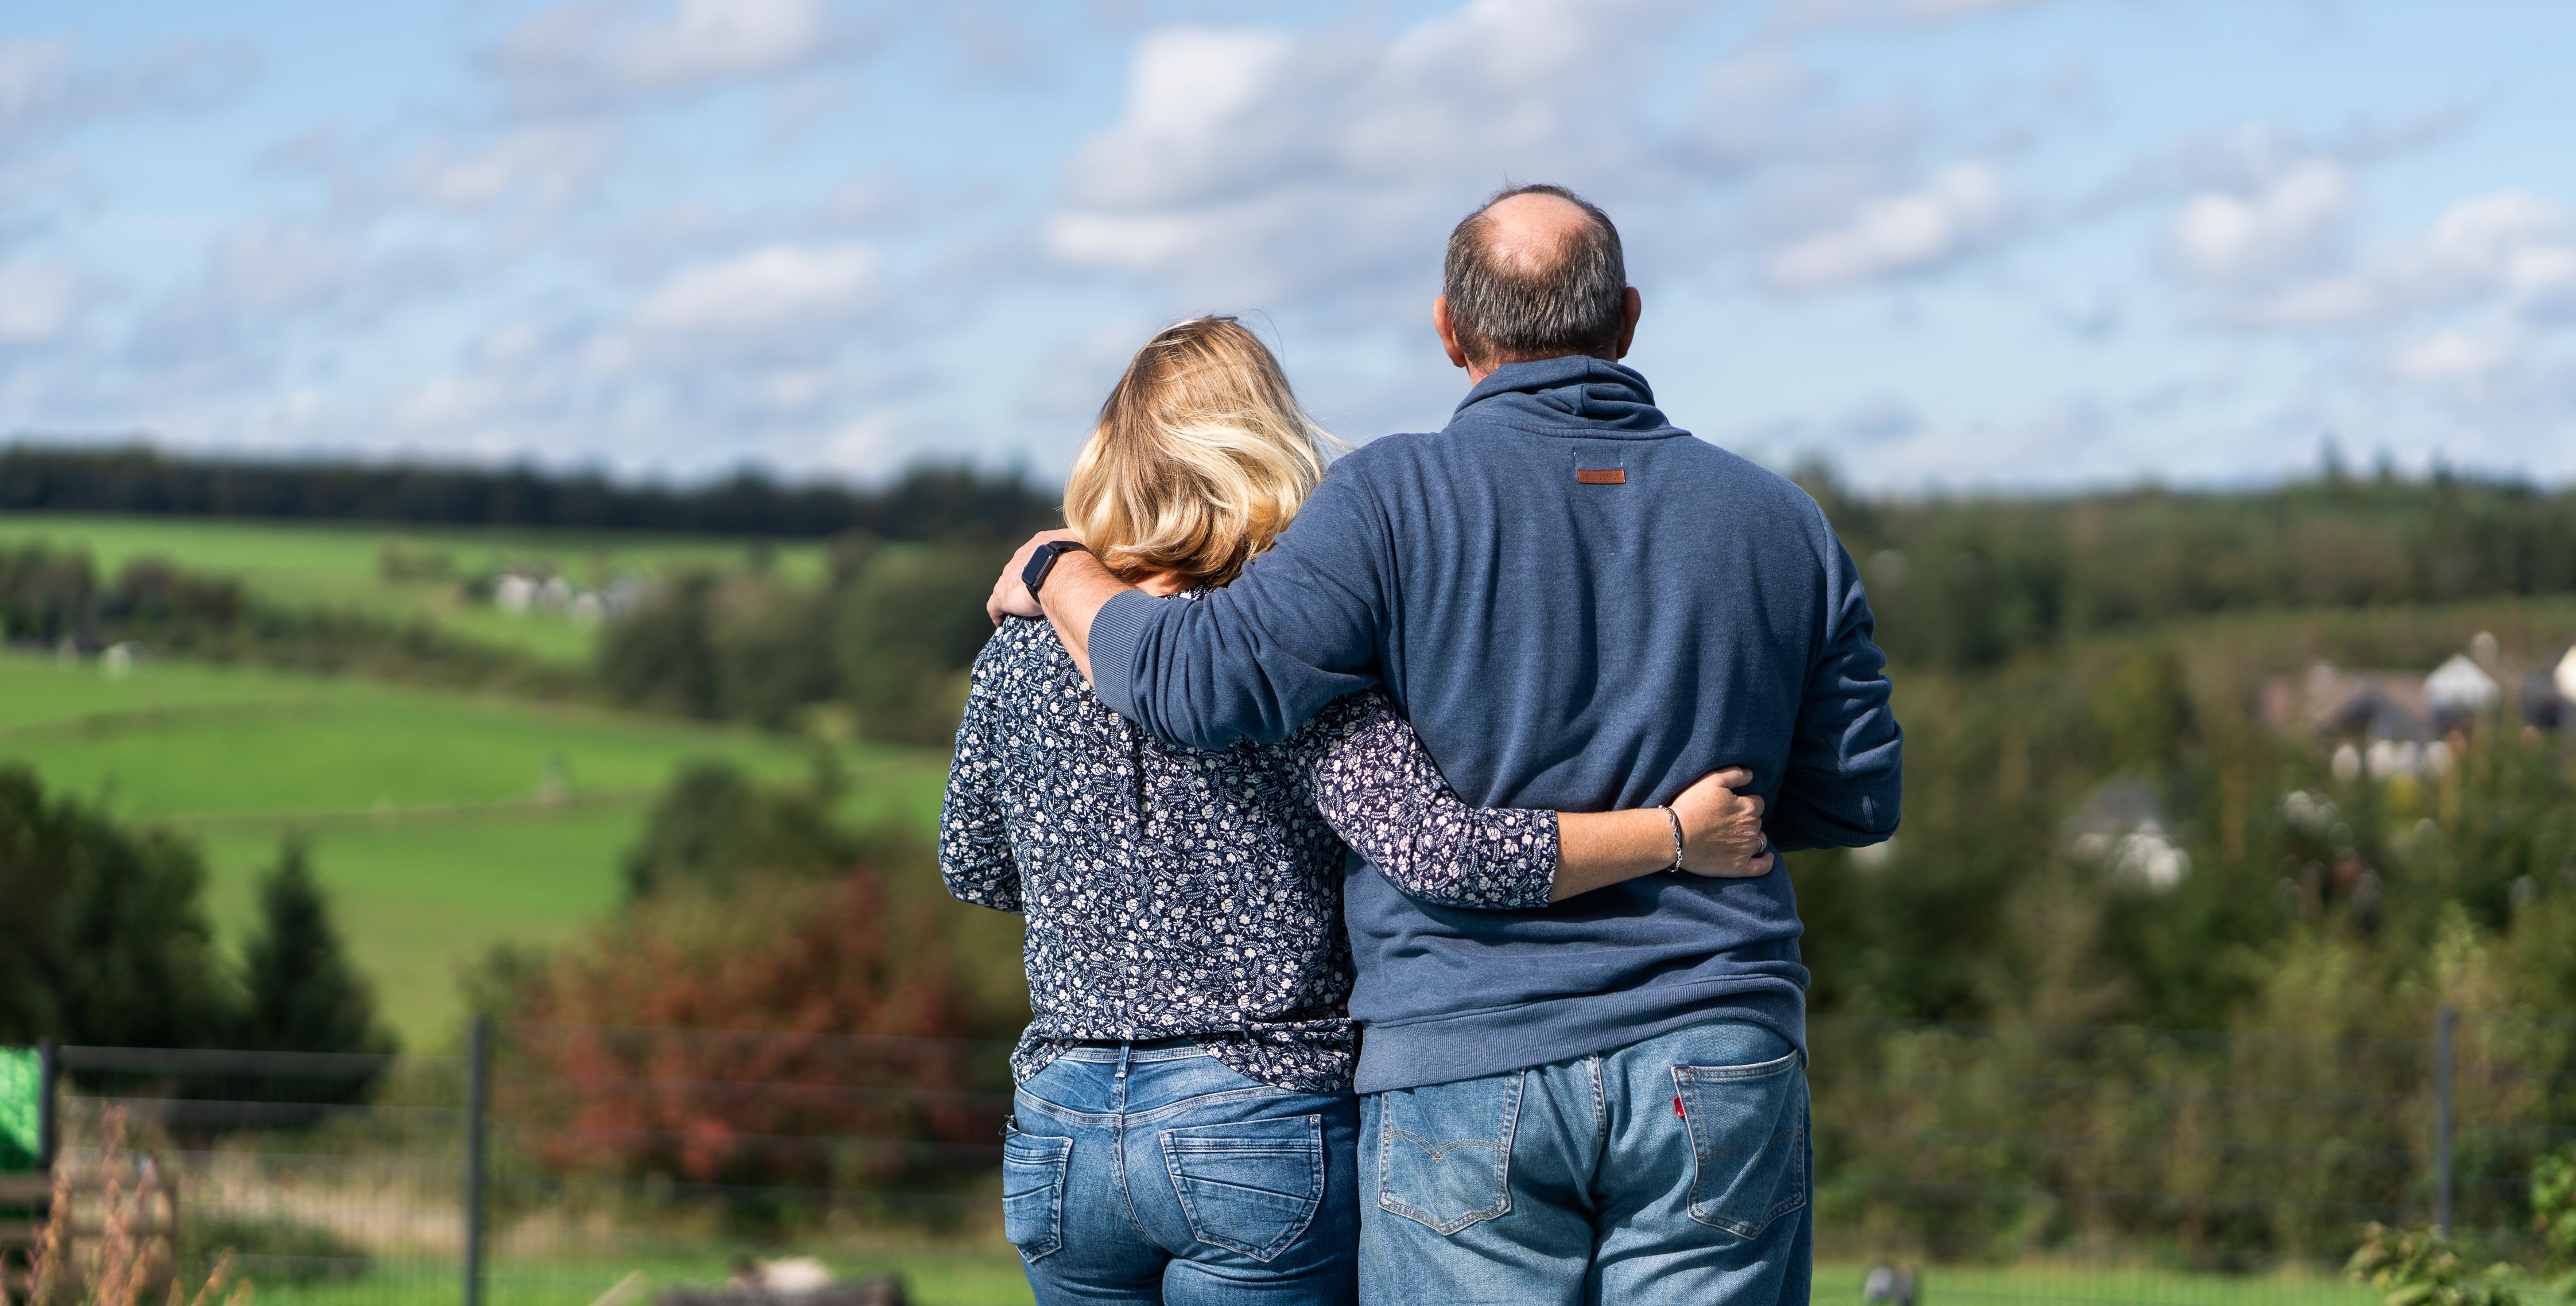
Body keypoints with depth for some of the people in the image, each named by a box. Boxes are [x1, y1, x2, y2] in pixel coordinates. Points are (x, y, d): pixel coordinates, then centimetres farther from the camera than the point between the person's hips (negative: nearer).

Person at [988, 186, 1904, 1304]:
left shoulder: (1398, 501, -5)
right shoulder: (1777, 522, 8)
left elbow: (1200, 684, -11)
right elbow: (1858, 795, 12)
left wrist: (1065, 577, 7)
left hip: (1462, 1059, -2)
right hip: (1716, 1071, 2)